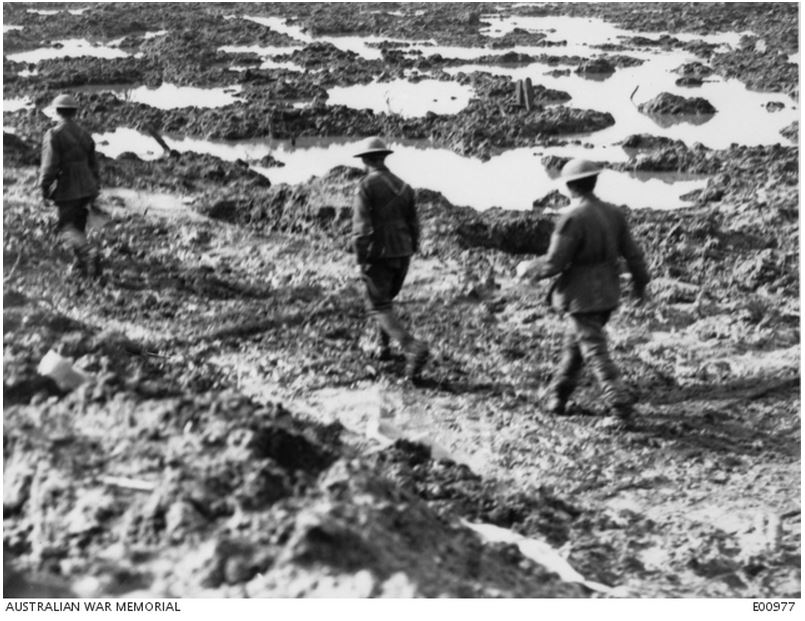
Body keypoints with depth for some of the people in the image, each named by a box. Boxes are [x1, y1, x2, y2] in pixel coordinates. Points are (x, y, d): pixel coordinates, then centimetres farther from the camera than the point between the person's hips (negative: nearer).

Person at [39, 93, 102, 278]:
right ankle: (81, 265, 19)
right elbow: (93, 164, 14)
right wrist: (95, 188, 21)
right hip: (87, 188, 6)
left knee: (67, 228, -3)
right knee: (79, 226, 17)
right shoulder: (84, 134, 9)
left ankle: (89, 254, -26)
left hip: (66, 190, -6)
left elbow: (49, 165, -16)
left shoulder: (54, 135, -12)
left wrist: (44, 188, -6)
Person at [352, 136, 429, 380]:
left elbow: (361, 226, -18)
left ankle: (414, 348, -23)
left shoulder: (366, 186, -12)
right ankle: (383, 347, 32)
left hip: (378, 255, -6)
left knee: (379, 308, -3)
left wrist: (360, 260, -14)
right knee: (385, 299, 26)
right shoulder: (403, 186, 7)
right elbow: (413, 224, 9)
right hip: (402, 253, 6)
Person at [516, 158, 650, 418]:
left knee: (595, 351, 2)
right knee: (573, 344, 20)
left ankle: (619, 403, 0)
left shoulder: (572, 218, -20)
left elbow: (553, 263, -19)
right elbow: (633, 253, 6)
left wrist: (527, 269, -1)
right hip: (608, 293, 7)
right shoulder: (613, 213, 1)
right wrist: (640, 283, 20)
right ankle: (557, 398, 29)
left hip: (582, 297, -7)